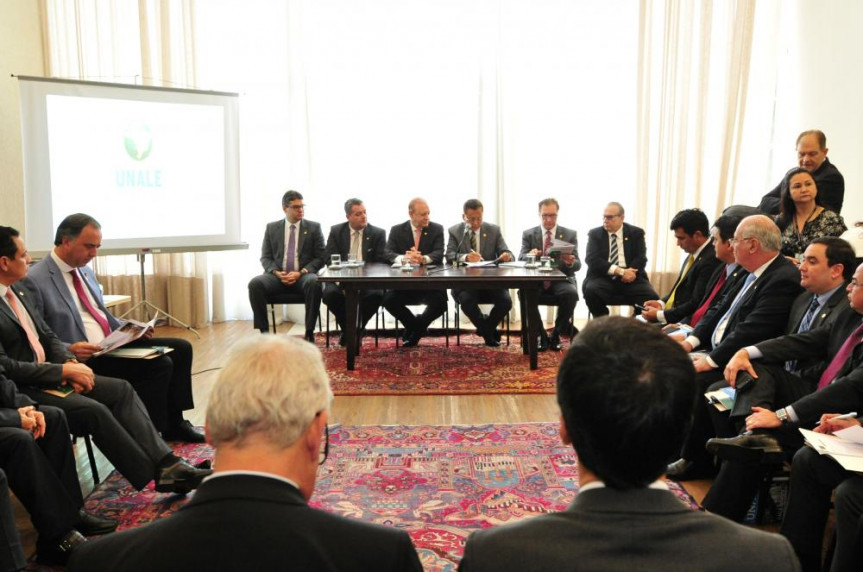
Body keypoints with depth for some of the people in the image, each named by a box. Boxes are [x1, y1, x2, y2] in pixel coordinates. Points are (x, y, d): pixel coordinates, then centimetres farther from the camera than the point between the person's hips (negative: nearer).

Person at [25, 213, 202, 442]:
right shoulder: (35, 281, -11)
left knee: (181, 348, 1)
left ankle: (174, 423, 9)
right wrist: (69, 350, -26)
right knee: (160, 364, -25)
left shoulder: (86, 271, 15)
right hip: (84, 358, -9)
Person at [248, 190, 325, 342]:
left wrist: (301, 272, -12)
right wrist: (277, 272, -11)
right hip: (277, 276, 2)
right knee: (255, 283, -29)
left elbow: (320, 258, 4)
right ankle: (264, 332, -20)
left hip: (304, 276, -1)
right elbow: (265, 257, 11)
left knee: (314, 283, -37)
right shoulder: (272, 228, 14)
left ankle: (309, 333, -26)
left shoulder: (314, 228, 9)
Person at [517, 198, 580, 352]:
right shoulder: (528, 234, 10)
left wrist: (571, 262, -25)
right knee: (524, 293, -32)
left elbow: (577, 265, 1)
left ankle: (557, 334, -10)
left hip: (561, 280, 0)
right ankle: (541, 335, -13)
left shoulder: (570, 235, 9)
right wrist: (530, 255, -27)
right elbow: (520, 259, -2)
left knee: (571, 293, -33)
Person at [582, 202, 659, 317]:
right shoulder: (595, 234, 9)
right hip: (603, 277, 0)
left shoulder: (636, 233, 12)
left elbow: (641, 258, 2)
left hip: (630, 278, 1)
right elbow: (591, 259, -6)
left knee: (652, 297, -26)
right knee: (591, 291, -33)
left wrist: (629, 272, -21)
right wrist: (620, 271, -17)